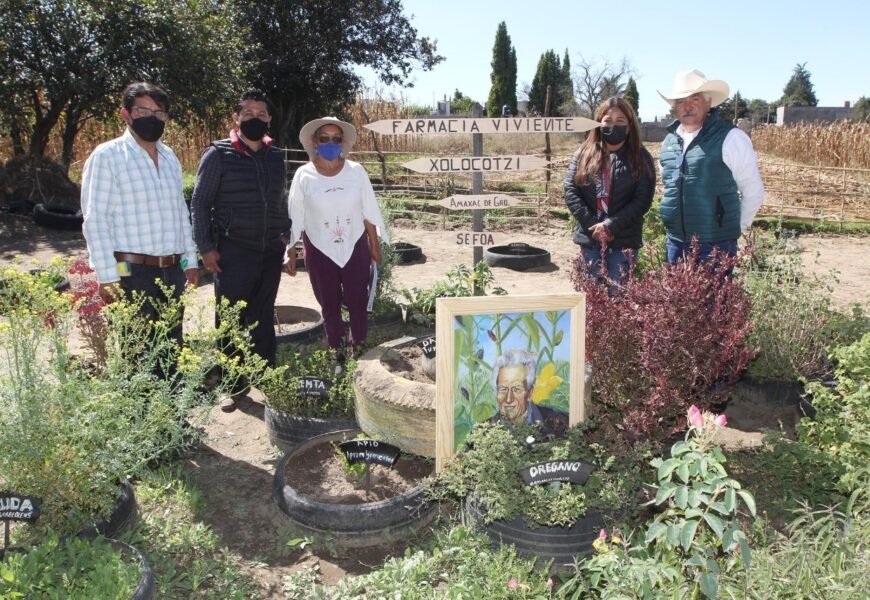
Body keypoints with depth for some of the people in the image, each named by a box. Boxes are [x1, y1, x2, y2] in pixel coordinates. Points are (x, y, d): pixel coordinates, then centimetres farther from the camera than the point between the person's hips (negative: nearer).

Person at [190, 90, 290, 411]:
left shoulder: (276, 157, 10)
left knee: (263, 318, 13)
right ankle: (233, 385, 14)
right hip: (233, 252, -4)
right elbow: (200, 203, -4)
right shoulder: (218, 154, -4)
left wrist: (286, 236, 10)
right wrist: (206, 247, -9)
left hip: (271, 252, 4)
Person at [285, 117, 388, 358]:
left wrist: (374, 245, 4)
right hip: (320, 250, 0)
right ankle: (336, 351, 25)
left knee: (357, 300, 5)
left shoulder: (356, 171, -6)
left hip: (355, 247, 0)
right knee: (329, 304, 11)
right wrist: (289, 252, -2)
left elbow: (369, 212, 1)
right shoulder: (304, 175, -8)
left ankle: (359, 347, 23)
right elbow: (294, 218, -3)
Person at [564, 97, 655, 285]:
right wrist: (592, 225, -12)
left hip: (623, 240, -2)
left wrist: (610, 226, -17)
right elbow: (570, 190, -2)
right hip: (590, 238, 2)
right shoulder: (584, 154, 7)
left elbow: (643, 199, -7)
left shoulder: (640, 158, 2)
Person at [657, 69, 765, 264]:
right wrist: (673, 222, 16)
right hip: (676, 242, 6)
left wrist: (735, 228, 2)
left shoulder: (729, 138, -9)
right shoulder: (669, 141, 9)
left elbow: (753, 191, -4)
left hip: (716, 244, -6)